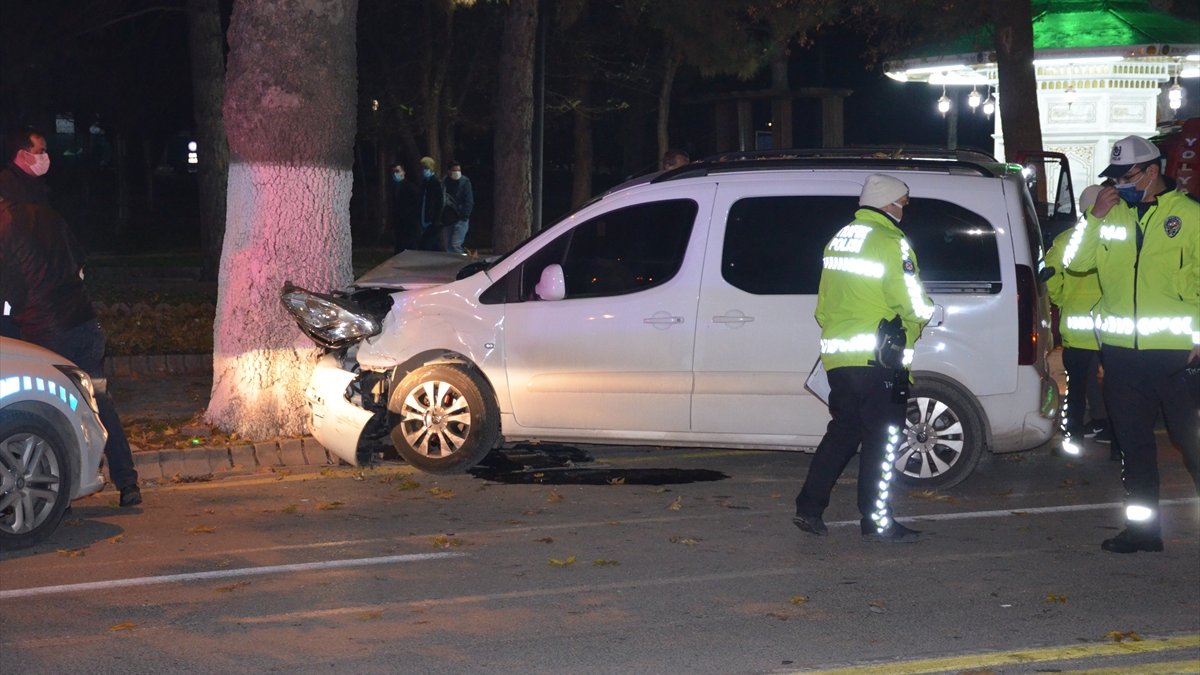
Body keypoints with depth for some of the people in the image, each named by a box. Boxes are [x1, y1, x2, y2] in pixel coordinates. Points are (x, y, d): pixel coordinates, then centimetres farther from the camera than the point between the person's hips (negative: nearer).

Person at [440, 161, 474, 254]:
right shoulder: (444, 182, 6)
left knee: (455, 245, -14)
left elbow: (469, 201, -6)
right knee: (445, 246, 7)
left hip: (460, 219, -4)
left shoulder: (465, 182, -3)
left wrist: (464, 216, -16)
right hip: (446, 219, 4)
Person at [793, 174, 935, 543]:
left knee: (843, 430, 17)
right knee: (882, 438, 0)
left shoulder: (839, 239, 14)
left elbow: (823, 304, 20)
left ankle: (809, 507, 13)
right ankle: (877, 521, 4)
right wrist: (923, 316, 6)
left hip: (836, 355, 8)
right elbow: (914, 305, -15)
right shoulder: (890, 243, -12)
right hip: (877, 358, -8)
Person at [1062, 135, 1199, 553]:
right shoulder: (1113, 215, 10)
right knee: (1134, 442, 11)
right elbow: (1076, 262, 4)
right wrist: (1095, 217, -7)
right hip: (1121, 352, 5)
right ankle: (1143, 528, 20)